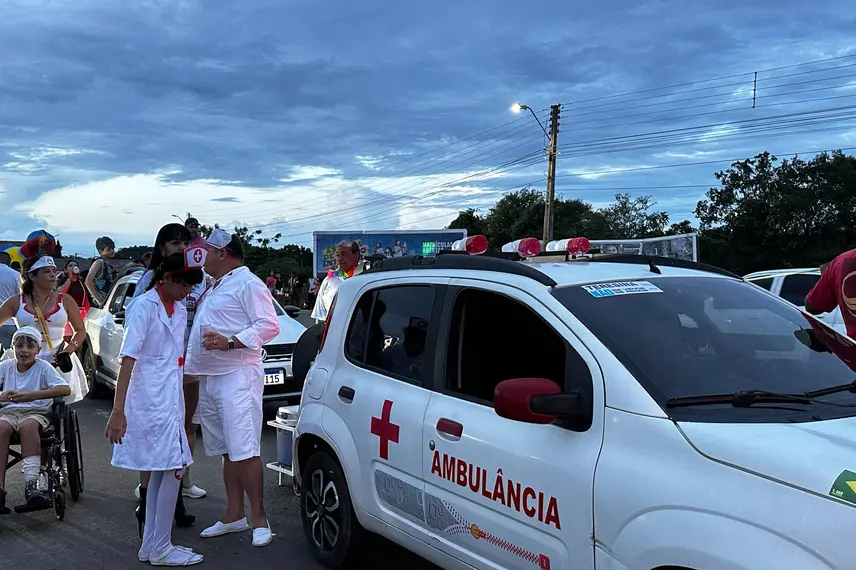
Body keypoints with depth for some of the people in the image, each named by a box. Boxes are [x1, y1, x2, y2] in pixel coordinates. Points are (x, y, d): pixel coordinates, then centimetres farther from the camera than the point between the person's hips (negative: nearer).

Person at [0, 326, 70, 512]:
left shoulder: (43, 367, 3)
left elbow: (65, 389, -12)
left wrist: (32, 395, -24)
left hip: (35, 411, -2)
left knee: (28, 426, -36)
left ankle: (31, 484, -42)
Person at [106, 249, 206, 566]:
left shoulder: (179, 311, 11)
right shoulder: (144, 307, -13)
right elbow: (127, 359, -19)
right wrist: (118, 412, -24)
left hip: (170, 400, 8)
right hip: (151, 400, -8)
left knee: (161, 471, 12)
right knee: (174, 469, -8)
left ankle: (150, 546, 21)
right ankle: (160, 550, 2)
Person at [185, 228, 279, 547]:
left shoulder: (248, 283, -7)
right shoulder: (214, 287, 21)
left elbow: (269, 326, -16)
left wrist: (229, 342, -23)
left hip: (238, 375, -9)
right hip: (209, 377, 9)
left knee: (245, 450, -11)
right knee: (228, 451, 12)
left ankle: (259, 519, -5)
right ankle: (234, 516, 18)